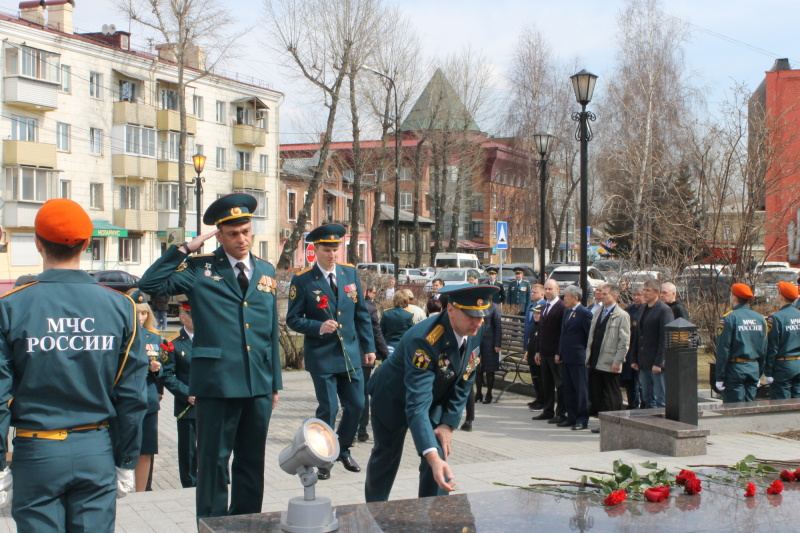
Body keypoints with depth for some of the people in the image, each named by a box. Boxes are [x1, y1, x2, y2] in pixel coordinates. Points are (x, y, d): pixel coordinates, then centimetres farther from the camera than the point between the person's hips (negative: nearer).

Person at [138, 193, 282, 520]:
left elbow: (272, 330, 13)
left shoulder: (266, 272, 12)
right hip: (217, 383, -4)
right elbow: (150, 284, -14)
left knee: (252, 462, 14)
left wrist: (275, 382, 12)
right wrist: (186, 248, -13)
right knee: (214, 462, 3)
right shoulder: (200, 269, -1)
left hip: (259, 385, 5)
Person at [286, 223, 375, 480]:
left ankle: (343, 450, 32)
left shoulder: (350, 273, 5)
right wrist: (319, 327, -21)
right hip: (321, 356, -4)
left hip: (350, 354, 4)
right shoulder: (302, 280, -8)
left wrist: (369, 347, 7)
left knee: (356, 405, 9)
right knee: (328, 409, -3)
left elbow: (362, 313, 9)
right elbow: (293, 319, -5)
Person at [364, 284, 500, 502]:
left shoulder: (475, 332, -20)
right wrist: (432, 457, -55)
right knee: (386, 458, 13)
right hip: (393, 400, -5)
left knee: (440, 458, -5)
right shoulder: (423, 340, -41)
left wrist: (448, 423, -13)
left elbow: (463, 382, -6)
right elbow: (417, 405, -46)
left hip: (436, 400, 5)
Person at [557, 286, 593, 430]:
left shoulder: (584, 313, -11)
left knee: (580, 389, -2)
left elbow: (590, 336, -11)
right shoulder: (566, 312, 16)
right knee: (568, 389, 11)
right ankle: (571, 417, 18)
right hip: (566, 357, 8)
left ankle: (582, 420, 3)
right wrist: (559, 353, 16)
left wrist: (587, 355, -12)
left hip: (577, 358, -8)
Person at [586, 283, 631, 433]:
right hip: (595, 363, 7)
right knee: (596, 395, 8)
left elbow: (625, 342, -11)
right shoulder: (598, 314, 16)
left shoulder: (622, 316, -7)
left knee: (612, 397, 0)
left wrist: (617, 362, -15)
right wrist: (589, 357, 15)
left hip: (610, 364, -7)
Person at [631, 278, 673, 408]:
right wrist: (634, 359, 14)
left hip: (657, 363, -8)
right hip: (644, 363, 8)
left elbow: (665, 338, -14)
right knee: (647, 399, 11)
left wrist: (658, 363, -17)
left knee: (660, 400, -2)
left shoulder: (664, 310, -10)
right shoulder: (643, 309, 15)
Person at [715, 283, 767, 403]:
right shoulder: (760, 319, 7)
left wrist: (719, 377, -9)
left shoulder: (729, 318, -11)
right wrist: (759, 374, 19)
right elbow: (764, 349, 12)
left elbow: (723, 350, -12)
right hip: (754, 368, 6)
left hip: (735, 368, -6)